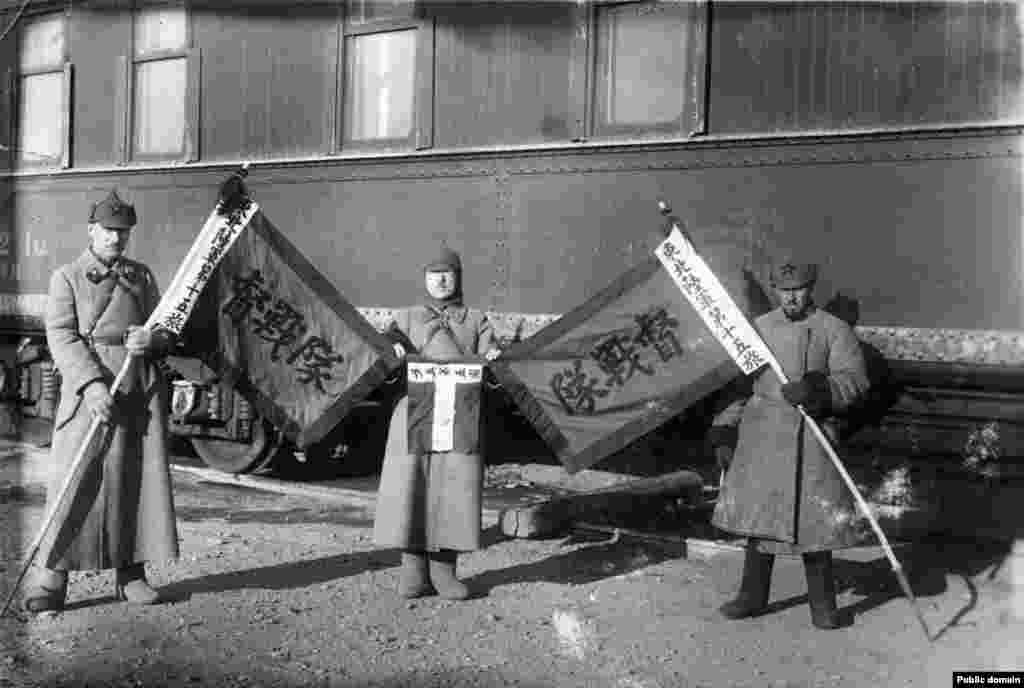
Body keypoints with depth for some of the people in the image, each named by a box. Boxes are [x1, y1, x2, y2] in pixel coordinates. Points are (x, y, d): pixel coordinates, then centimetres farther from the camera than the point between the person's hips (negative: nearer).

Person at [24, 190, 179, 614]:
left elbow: (168, 332, 16)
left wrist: (152, 338, -9)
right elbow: (62, 337, -6)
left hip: (142, 392, 4)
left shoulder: (141, 276, 16)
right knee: (73, 482, -7)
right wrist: (92, 386, -20)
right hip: (90, 390, -3)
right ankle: (50, 580, 0)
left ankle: (131, 573, 12)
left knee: (141, 479, 3)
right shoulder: (67, 277, 5)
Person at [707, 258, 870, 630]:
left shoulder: (835, 330, 0)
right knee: (759, 512, 8)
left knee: (814, 517, -2)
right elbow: (739, 384, 12)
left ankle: (822, 606, 13)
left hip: (810, 434, -3)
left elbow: (855, 380, -9)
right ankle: (753, 595, 22)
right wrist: (724, 434, 7)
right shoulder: (759, 328, 10)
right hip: (762, 430, 3)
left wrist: (816, 390, -26)